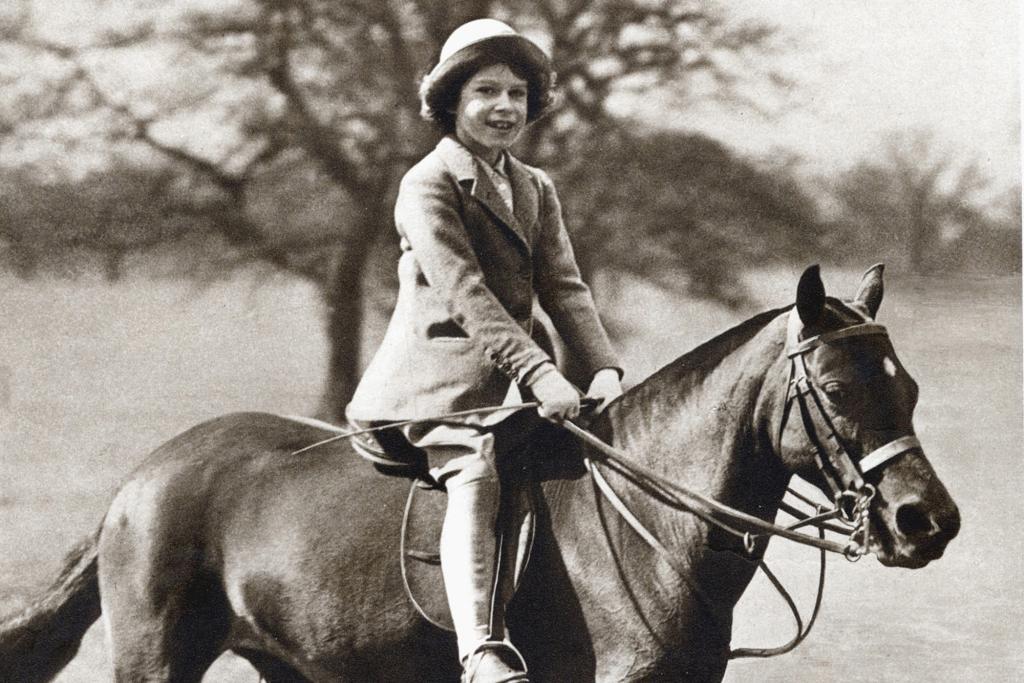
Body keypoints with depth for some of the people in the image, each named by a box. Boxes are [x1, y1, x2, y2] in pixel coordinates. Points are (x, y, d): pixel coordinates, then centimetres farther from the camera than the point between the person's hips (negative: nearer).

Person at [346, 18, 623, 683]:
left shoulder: (536, 189, 19)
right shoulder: (428, 183, -5)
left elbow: (564, 287, 10)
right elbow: (463, 290, -16)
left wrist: (603, 365, -8)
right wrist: (538, 371, -25)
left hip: (510, 376, 8)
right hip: (443, 371, -8)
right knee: (475, 475, -30)